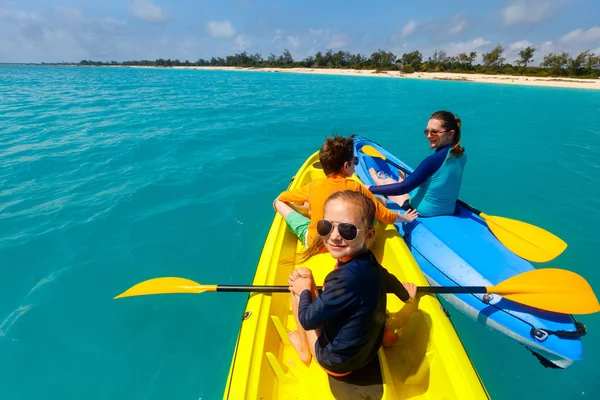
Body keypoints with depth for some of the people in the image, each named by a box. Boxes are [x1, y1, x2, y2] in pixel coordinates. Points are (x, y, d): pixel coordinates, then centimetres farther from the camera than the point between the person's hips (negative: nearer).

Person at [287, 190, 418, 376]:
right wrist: (406, 295, 30)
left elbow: (308, 320, -27)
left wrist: (305, 290, -6)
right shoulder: (368, 261, -14)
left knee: (298, 285, -2)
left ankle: (304, 350, 19)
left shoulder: (347, 278, -37)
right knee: (303, 275, 8)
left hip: (336, 360, -6)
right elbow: (387, 279, 8)